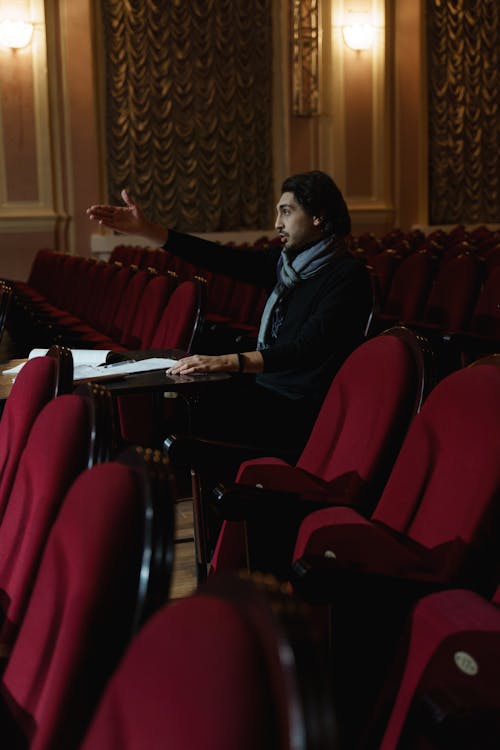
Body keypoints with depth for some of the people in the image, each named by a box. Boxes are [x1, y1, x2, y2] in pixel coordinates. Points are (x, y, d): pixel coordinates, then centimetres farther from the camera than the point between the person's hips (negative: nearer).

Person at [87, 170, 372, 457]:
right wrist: (147, 229, -2)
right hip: (265, 385, 8)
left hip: (300, 406, -8)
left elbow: (307, 348, -25)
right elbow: (222, 259, 5)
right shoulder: (284, 260, 12)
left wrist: (228, 362, -37)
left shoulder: (349, 275, -14)